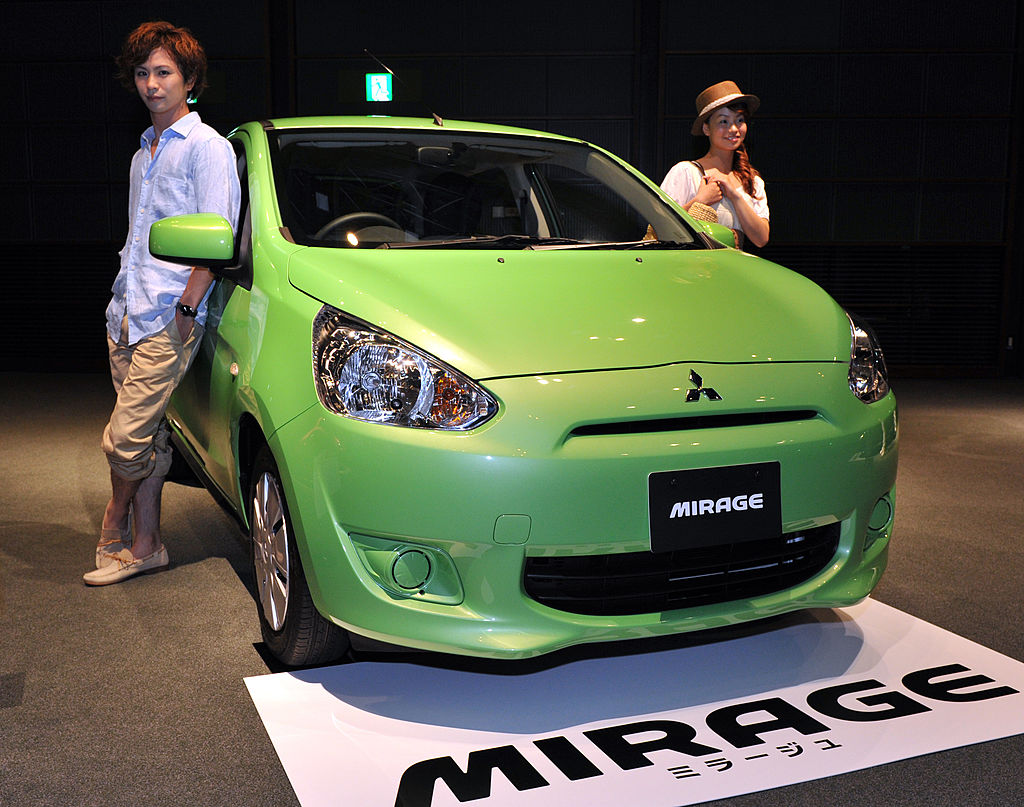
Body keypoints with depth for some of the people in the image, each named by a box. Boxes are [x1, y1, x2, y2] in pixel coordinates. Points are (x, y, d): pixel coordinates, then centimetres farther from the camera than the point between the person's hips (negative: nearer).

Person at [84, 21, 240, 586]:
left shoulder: (207, 146, -4)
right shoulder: (143, 154, 22)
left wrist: (187, 305, -16)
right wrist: (127, 296, 17)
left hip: (168, 318, -7)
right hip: (126, 314, 8)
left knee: (126, 438, -7)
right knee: (148, 436, 10)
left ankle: (116, 519, 19)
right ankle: (143, 545, 17)